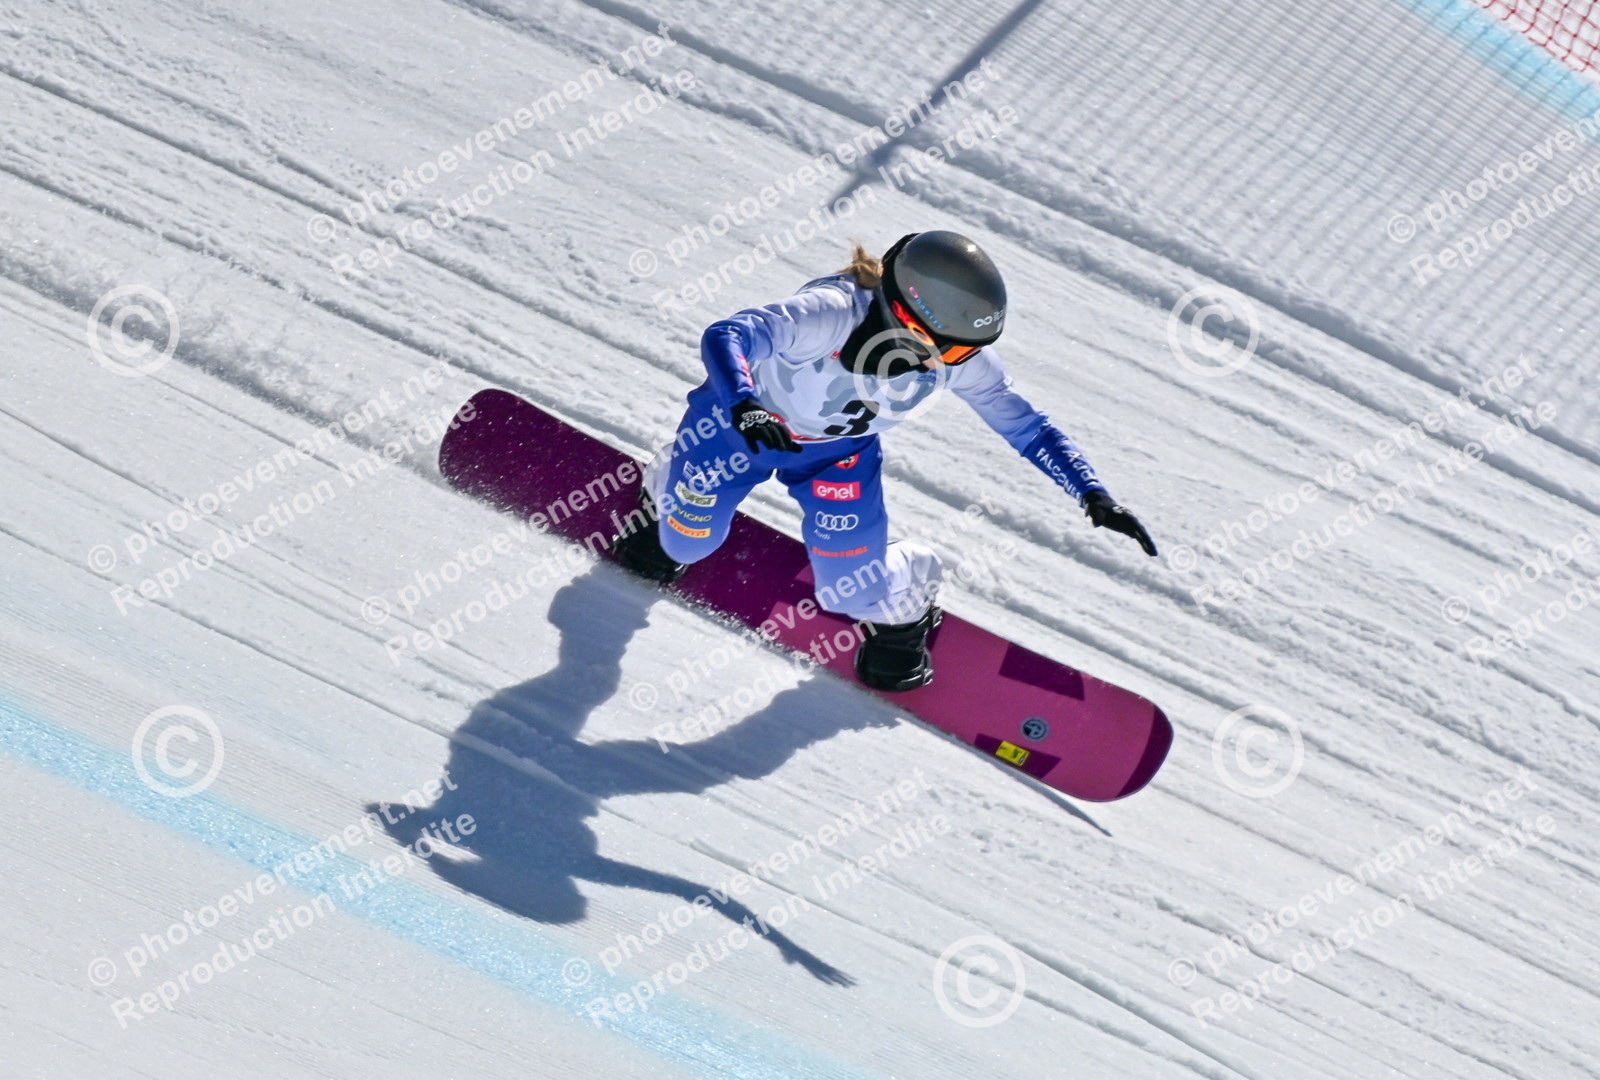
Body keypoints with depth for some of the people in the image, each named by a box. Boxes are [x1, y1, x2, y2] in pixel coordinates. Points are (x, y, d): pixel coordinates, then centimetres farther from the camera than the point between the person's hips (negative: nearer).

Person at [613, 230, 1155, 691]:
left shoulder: (963, 358, -28)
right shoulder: (832, 314, -43)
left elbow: (1026, 426, -15)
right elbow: (725, 336, -50)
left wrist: (1092, 494, -23)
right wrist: (744, 407, -69)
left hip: (842, 451, 2)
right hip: (743, 417, -2)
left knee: (852, 591, -4)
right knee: (686, 542, 11)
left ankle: (904, 606, 32)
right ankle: (663, 496, 47)